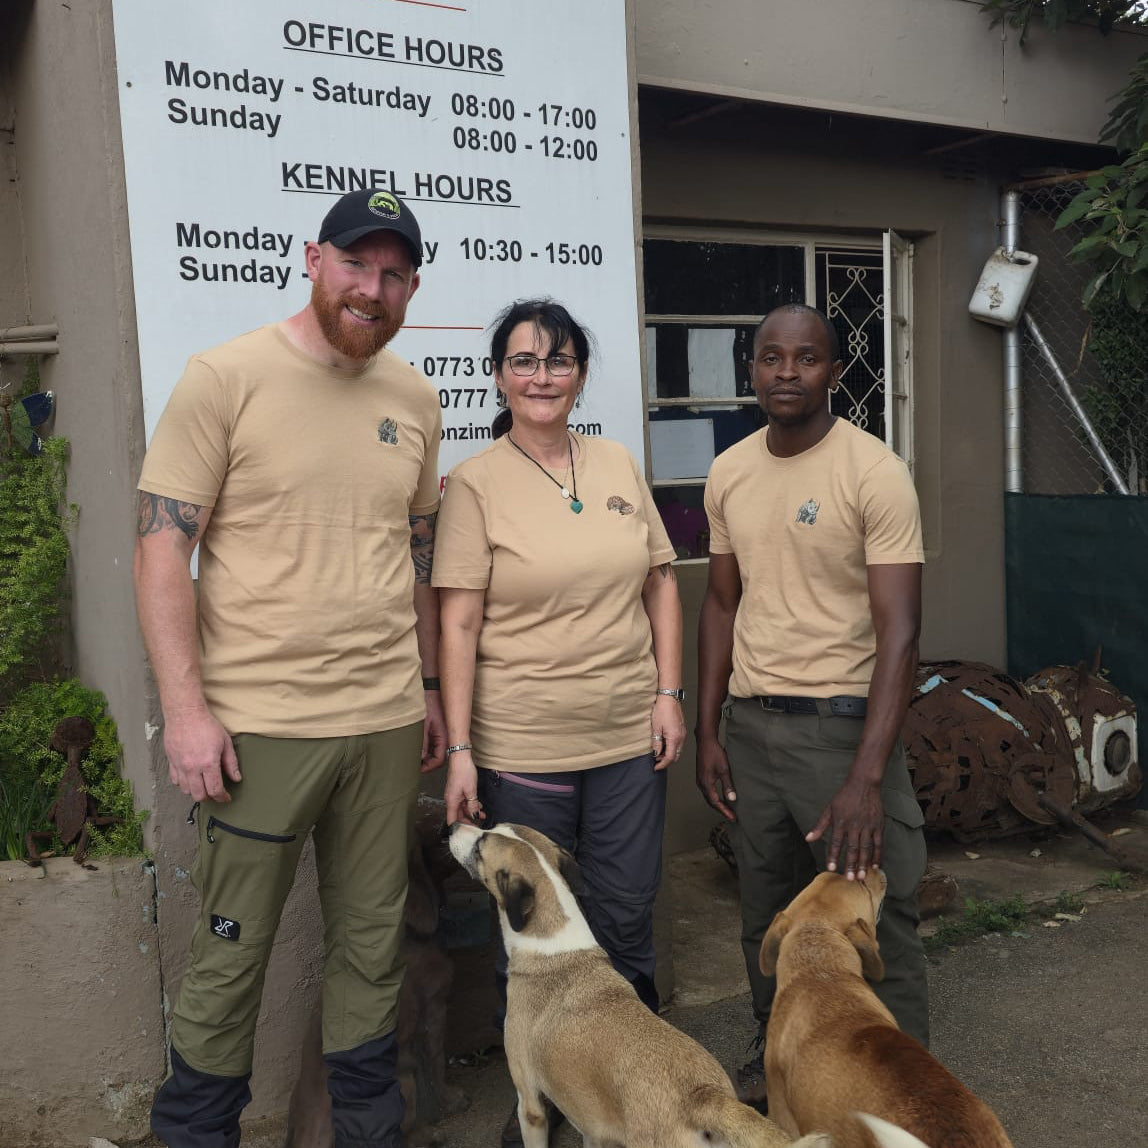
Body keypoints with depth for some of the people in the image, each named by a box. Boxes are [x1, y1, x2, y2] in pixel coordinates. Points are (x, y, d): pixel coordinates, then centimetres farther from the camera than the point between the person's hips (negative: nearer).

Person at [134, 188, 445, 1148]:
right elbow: (162, 547, -9)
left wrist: (429, 683, 17)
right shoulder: (225, 377, -7)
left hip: (387, 721, 5)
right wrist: (186, 707, -15)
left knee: (373, 943, 15)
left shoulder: (415, 399, 9)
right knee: (232, 951, 7)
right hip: (261, 724, -5)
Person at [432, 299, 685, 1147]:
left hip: (630, 737, 3)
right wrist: (459, 749, -12)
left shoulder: (619, 467, 6)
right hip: (522, 745, -3)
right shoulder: (476, 483, -6)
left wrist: (669, 692, 4)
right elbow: (459, 623, -9)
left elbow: (660, 583, 11)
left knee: (627, 919, 15)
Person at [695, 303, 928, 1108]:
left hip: (841, 719, -5)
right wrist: (709, 731, 9)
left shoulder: (875, 473, -12)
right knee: (768, 915, 17)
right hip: (750, 721, 5)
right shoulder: (729, 474, 5)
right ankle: (778, 1058, 36)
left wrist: (867, 776, -24)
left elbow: (899, 631, -17)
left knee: (875, 922, 2)